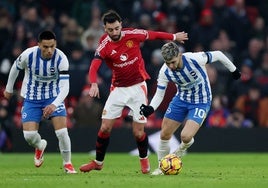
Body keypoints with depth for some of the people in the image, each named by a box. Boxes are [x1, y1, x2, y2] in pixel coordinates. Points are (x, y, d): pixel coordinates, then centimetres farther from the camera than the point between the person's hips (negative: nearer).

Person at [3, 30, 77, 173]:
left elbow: (65, 87, -27)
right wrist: (9, 89, 14)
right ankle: (40, 146, 28)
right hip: (31, 99, 1)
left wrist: (54, 105, -43)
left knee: (62, 132, -16)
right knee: (29, 136, -10)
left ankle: (67, 164, 9)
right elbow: (15, 68, 2)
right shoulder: (28, 55, -21)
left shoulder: (61, 59, -23)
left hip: (54, 97, -1)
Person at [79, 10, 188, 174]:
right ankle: (98, 162, 16)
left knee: (138, 132, -2)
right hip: (118, 89, 1)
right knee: (105, 128, -3)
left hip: (138, 87, -1)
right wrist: (94, 84, -47)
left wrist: (174, 37, 19)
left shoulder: (133, 34, -13)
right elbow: (94, 67, -28)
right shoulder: (104, 45, -15)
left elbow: (153, 35, 5)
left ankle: (144, 160, 25)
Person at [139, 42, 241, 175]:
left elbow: (218, 55, -13)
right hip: (181, 99, 4)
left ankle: (183, 147, 18)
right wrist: (150, 108, -26)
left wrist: (233, 70, 3)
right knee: (164, 135, 2)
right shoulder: (165, 72, -17)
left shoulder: (195, 59, -30)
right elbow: (159, 94, -5)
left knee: (185, 136, -21)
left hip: (201, 102, -4)